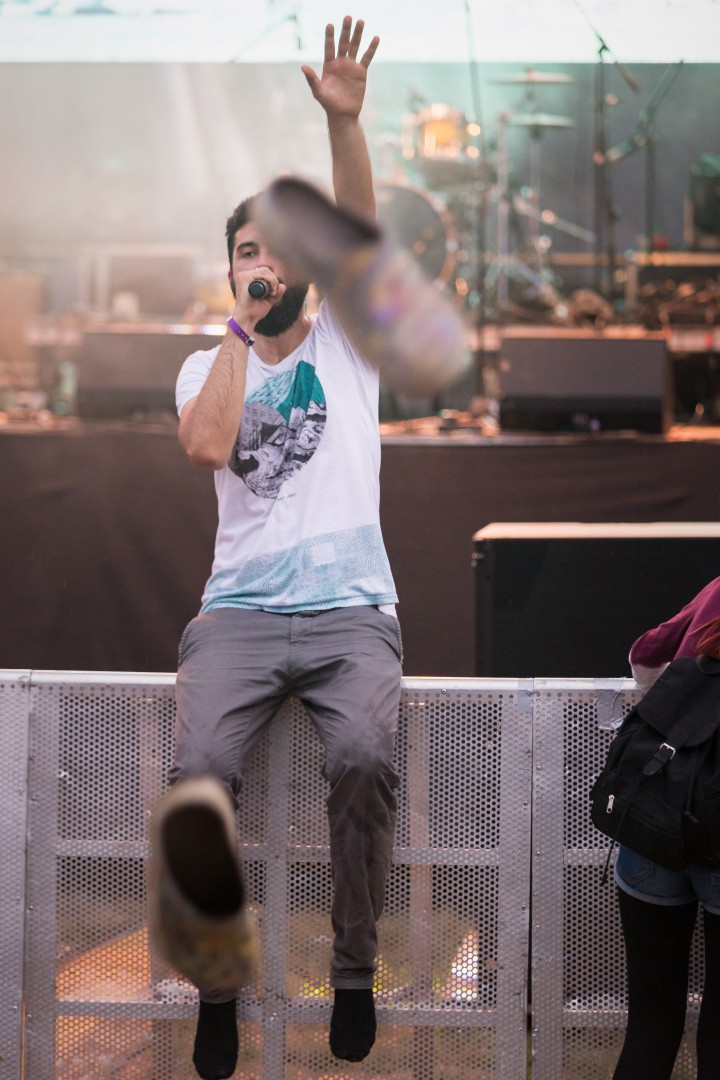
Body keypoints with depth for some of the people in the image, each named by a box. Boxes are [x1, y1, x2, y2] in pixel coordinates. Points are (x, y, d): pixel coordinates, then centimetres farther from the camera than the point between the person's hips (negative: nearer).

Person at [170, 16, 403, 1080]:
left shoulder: (345, 341, 12)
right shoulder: (206, 365, 15)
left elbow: (360, 233, -5)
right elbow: (209, 445, -7)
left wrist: (344, 121, -19)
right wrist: (241, 327, -3)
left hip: (351, 610, -1)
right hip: (241, 611, 1)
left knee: (364, 758, -31)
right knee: (200, 769, -27)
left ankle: (355, 972, -12)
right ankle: (217, 981, -10)